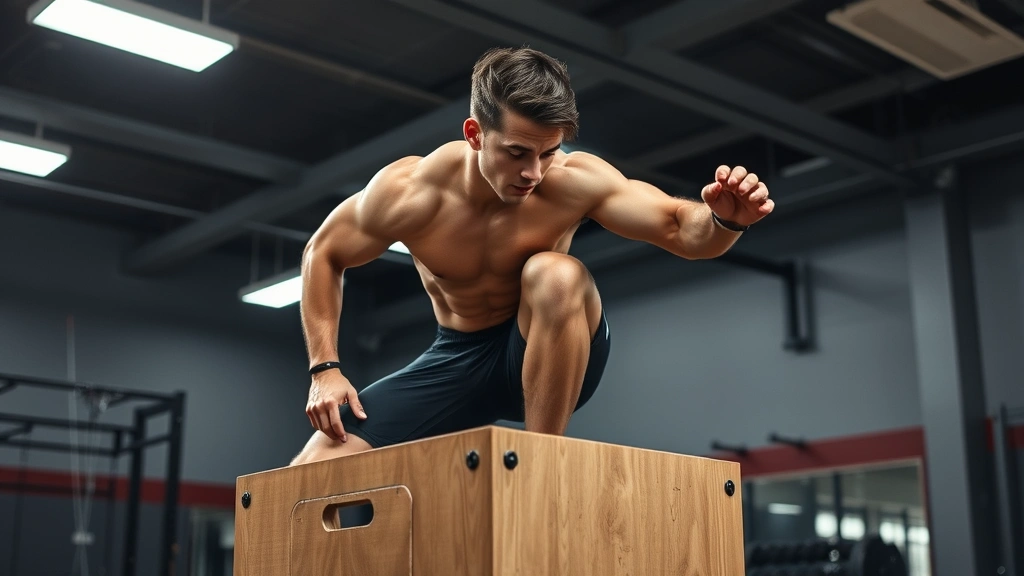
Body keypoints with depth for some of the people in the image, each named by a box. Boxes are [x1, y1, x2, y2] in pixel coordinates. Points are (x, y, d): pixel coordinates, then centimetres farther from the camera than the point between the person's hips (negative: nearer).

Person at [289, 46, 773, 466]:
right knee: (311, 473, -11)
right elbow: (323, 254, -5)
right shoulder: (407, 191, -20)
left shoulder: (573, 180, -24)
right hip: (456, 358, 2)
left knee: (556, 274, -38)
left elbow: (681, 229, -25)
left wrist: (723, 220, -49)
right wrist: (325, 369, -12)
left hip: (550, 358, -1)